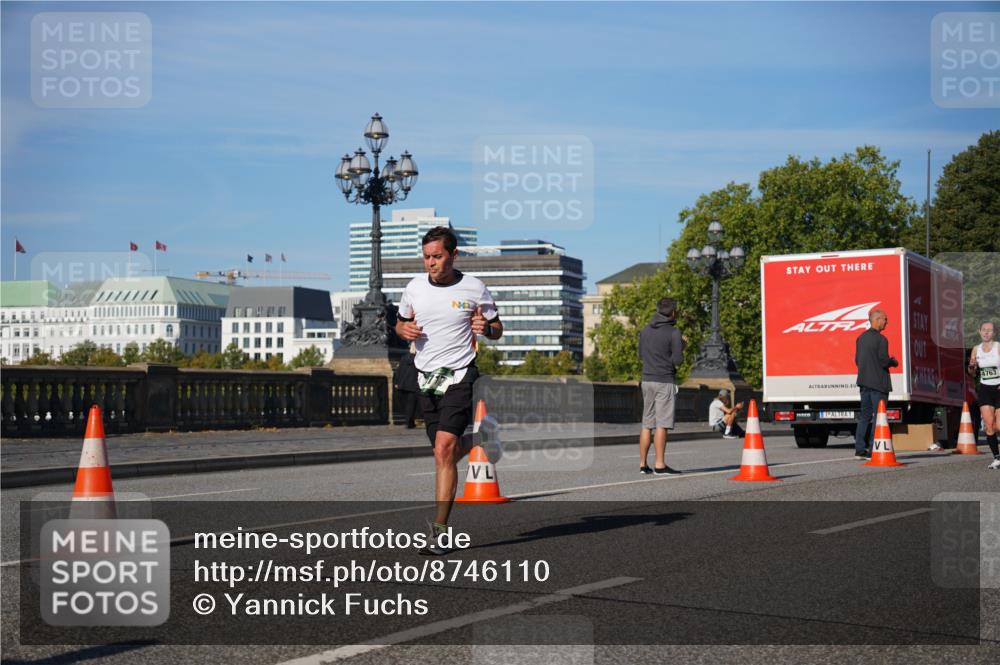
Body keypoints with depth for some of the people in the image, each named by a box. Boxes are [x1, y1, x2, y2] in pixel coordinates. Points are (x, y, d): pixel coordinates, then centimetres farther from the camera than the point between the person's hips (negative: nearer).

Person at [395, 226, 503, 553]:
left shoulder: (474, 288, -4)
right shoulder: (415, 287, 5)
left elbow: (497, 329, 7)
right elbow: (400, 322, 19)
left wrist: (485, 328, -16)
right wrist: (404, 330, -4)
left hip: (459, 376, -5)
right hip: (426, 379, 5)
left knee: (444, 450, -18)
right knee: (445, 451, 13)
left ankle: (439, 531, -15)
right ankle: (477, 443, 49)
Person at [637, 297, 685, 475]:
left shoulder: (645, 331, 10)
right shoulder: (674, 333, -10)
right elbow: (678, 360, -13)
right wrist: (681, 346, 4)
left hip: (647, 380, 6)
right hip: (664, 382, -6)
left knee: (646, 424, 10)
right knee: (662, 424, -6)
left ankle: (643, 464, 10)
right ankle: (659, 465, -7)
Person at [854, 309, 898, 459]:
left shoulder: (861, 338, 10)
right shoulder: (881, 339, -14)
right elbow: (884, 361, -20)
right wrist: (893, 362, 1)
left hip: (864, 381, 8)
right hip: (878, 383, -8)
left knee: (865, 415, 12)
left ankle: (860, 449, 11)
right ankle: (873, 450, -3)